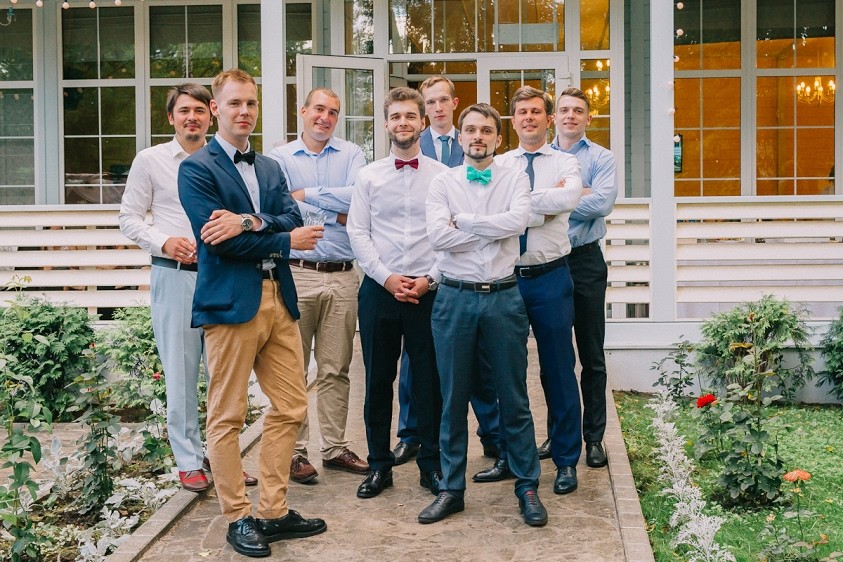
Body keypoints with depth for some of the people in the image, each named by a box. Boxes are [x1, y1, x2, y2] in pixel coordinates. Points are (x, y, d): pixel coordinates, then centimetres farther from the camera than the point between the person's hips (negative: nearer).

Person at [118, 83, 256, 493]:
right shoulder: (150, 160, 4)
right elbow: (129, 217, 5)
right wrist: (163, 242, -11)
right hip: (174, 275, -2)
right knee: (181, 372, 1)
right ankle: (189, 461, 14)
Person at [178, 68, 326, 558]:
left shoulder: (271, 168, 18)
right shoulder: (197, 168, -2)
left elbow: (293, 219, 2)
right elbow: (219, 239, -13)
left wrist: (248, 221, -17)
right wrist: (286, 241, -6)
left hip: (279, 298, 7)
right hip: (231, 301, -6)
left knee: (291, 408, 8)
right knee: (228, 416, 2)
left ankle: (274, 512, 19)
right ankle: (238, 518, 15)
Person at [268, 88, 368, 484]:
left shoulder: (351, 155, 9)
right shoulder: (279, 159, 4)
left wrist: (306, 195, -8)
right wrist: (336, 214, -7)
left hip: (342, 276, 2)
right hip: (296, 273, -2)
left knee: (336, 369, 9)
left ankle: (335, 448, 19)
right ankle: (295, 451, 12)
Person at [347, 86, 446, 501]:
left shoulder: (442, 175, 3)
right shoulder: (368, 176, 6)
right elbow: (358, 233, 1)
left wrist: (430, 279, -9)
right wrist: (387, 278, -8)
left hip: (428, 291, -1)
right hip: (379, 290, 1)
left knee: (429, 381, 5)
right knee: (378, 380, 7)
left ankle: (431, 465, 18)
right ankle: (379, 465, 19)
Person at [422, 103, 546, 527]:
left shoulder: (515, 178, 4)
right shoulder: (443, 183, 4)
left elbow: (519, 221, -16)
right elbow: (437, 236, -12)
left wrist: (464, 221, -11)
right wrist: (495, 227, -10)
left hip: (502, 297, -1)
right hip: (455, 298, 1)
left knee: (514, 398, 7)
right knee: (453, 399, 9)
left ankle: (527, 488, 20)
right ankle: (451, 489, 21)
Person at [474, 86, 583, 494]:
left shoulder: (565, 163, 2)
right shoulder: (498, 166, 7)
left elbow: (570, 198, -20)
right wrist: (545, 205, -14)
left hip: (550, 279, -2)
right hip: (506, 277, 2)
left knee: (558, 371, 5)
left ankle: (566, 461, 18)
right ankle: (508, 456, 24)